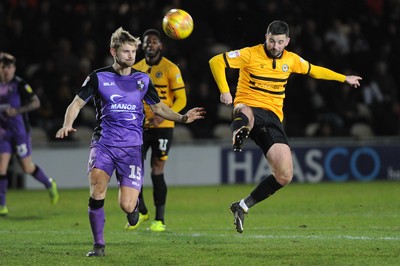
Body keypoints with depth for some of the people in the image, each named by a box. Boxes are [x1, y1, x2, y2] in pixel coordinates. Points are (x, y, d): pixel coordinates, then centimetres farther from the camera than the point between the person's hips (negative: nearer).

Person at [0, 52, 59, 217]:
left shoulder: (20, 85, -9)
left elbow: (36, 103, -12)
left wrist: (18, 110, -23)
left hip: (20, 131, -4)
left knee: (27, 168, 3)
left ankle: (50, 185, 32)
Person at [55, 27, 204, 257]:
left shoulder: (142, 79, 9)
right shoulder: (99, 77, 3)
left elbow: (158, 107, 20)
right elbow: (77, 103, 5)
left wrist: (182, 118, 4)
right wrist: (67, 125, -14)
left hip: (132, 147, 1)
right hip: (104, 143, -1)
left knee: (126, 206, -10)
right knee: (97, 192, -24)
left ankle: (134, 204, 30)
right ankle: (99, 245, -6)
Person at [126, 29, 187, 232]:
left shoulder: (170, 69, -6)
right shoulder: (136, 69, 9)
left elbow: (181, 99, -8)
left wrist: (163, 116, -21)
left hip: (163, 127, -4)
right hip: (141, 127, 4)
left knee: (157, 172, -5)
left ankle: (159, 220, 6)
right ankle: (141, 211, 16)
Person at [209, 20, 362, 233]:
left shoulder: (291, 60, 12)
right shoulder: (250, 54, -4)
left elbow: (313, 70, 31)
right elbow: (216, 62, -5)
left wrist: (344, 78, 38)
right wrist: (224, 90, -17)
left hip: (272, 117, 4)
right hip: (249, 108, -4)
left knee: (285, 176, -7)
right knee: (245, 115, -45)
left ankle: (243, 206, 7)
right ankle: (239, 135, -80)